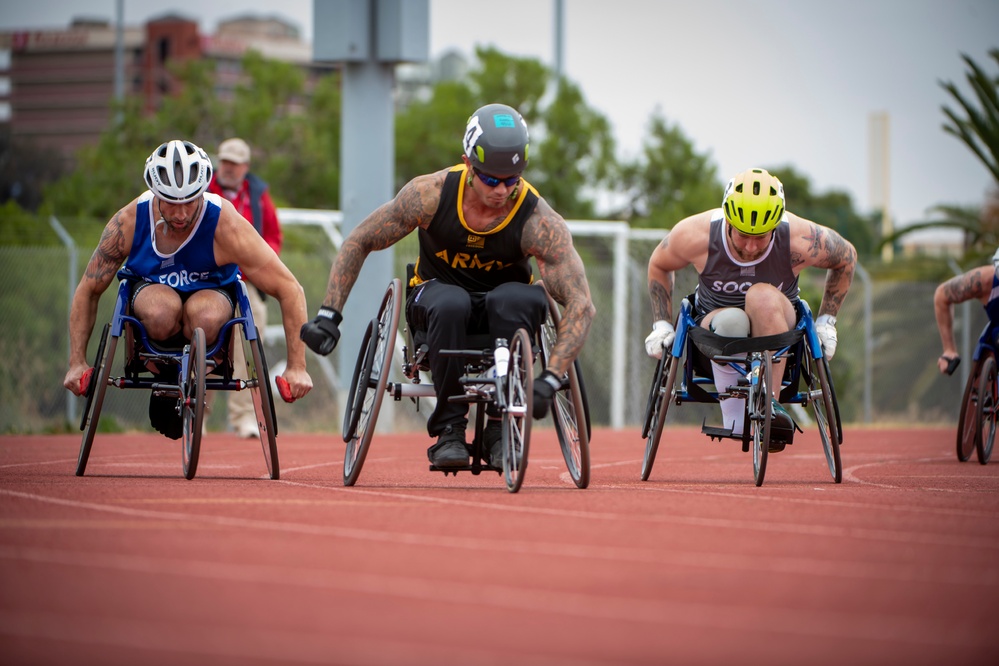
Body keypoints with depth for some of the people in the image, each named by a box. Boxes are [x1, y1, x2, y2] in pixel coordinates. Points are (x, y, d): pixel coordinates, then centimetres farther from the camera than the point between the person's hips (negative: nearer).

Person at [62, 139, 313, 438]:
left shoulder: (226, 225, -29)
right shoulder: (129, 221, -23)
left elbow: (290, 290, -23)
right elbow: (88, 290, -8)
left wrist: (296, 366, -25)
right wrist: (77, 363, -10)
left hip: (211, 293, -1)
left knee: (207, 318, -38)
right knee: (161, 312, -38)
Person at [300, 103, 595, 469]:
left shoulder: (539, 221, -25)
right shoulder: (431, 194, -21)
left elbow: (581, 304, -29)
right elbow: (358, 242, -7)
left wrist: (549, 380, -40)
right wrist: (328, 315, -13)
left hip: (499, 313, 0)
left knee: (520, 300, -37)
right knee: (450, 304, -38)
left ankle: (501, 427, -21)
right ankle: (449, 429, -22)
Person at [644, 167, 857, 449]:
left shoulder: (802, 240, -22)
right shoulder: (694, 235, -21)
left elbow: (847, 258, 0)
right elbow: (658, 266, 2)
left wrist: (826, 321, -1)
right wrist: (661, 325, -3)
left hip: (777, 325, 0)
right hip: (714, 323, 0)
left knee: (764, 298, -37)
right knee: (730, 321, -38)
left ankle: (771, 403, -35)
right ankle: (733, 420, -30)